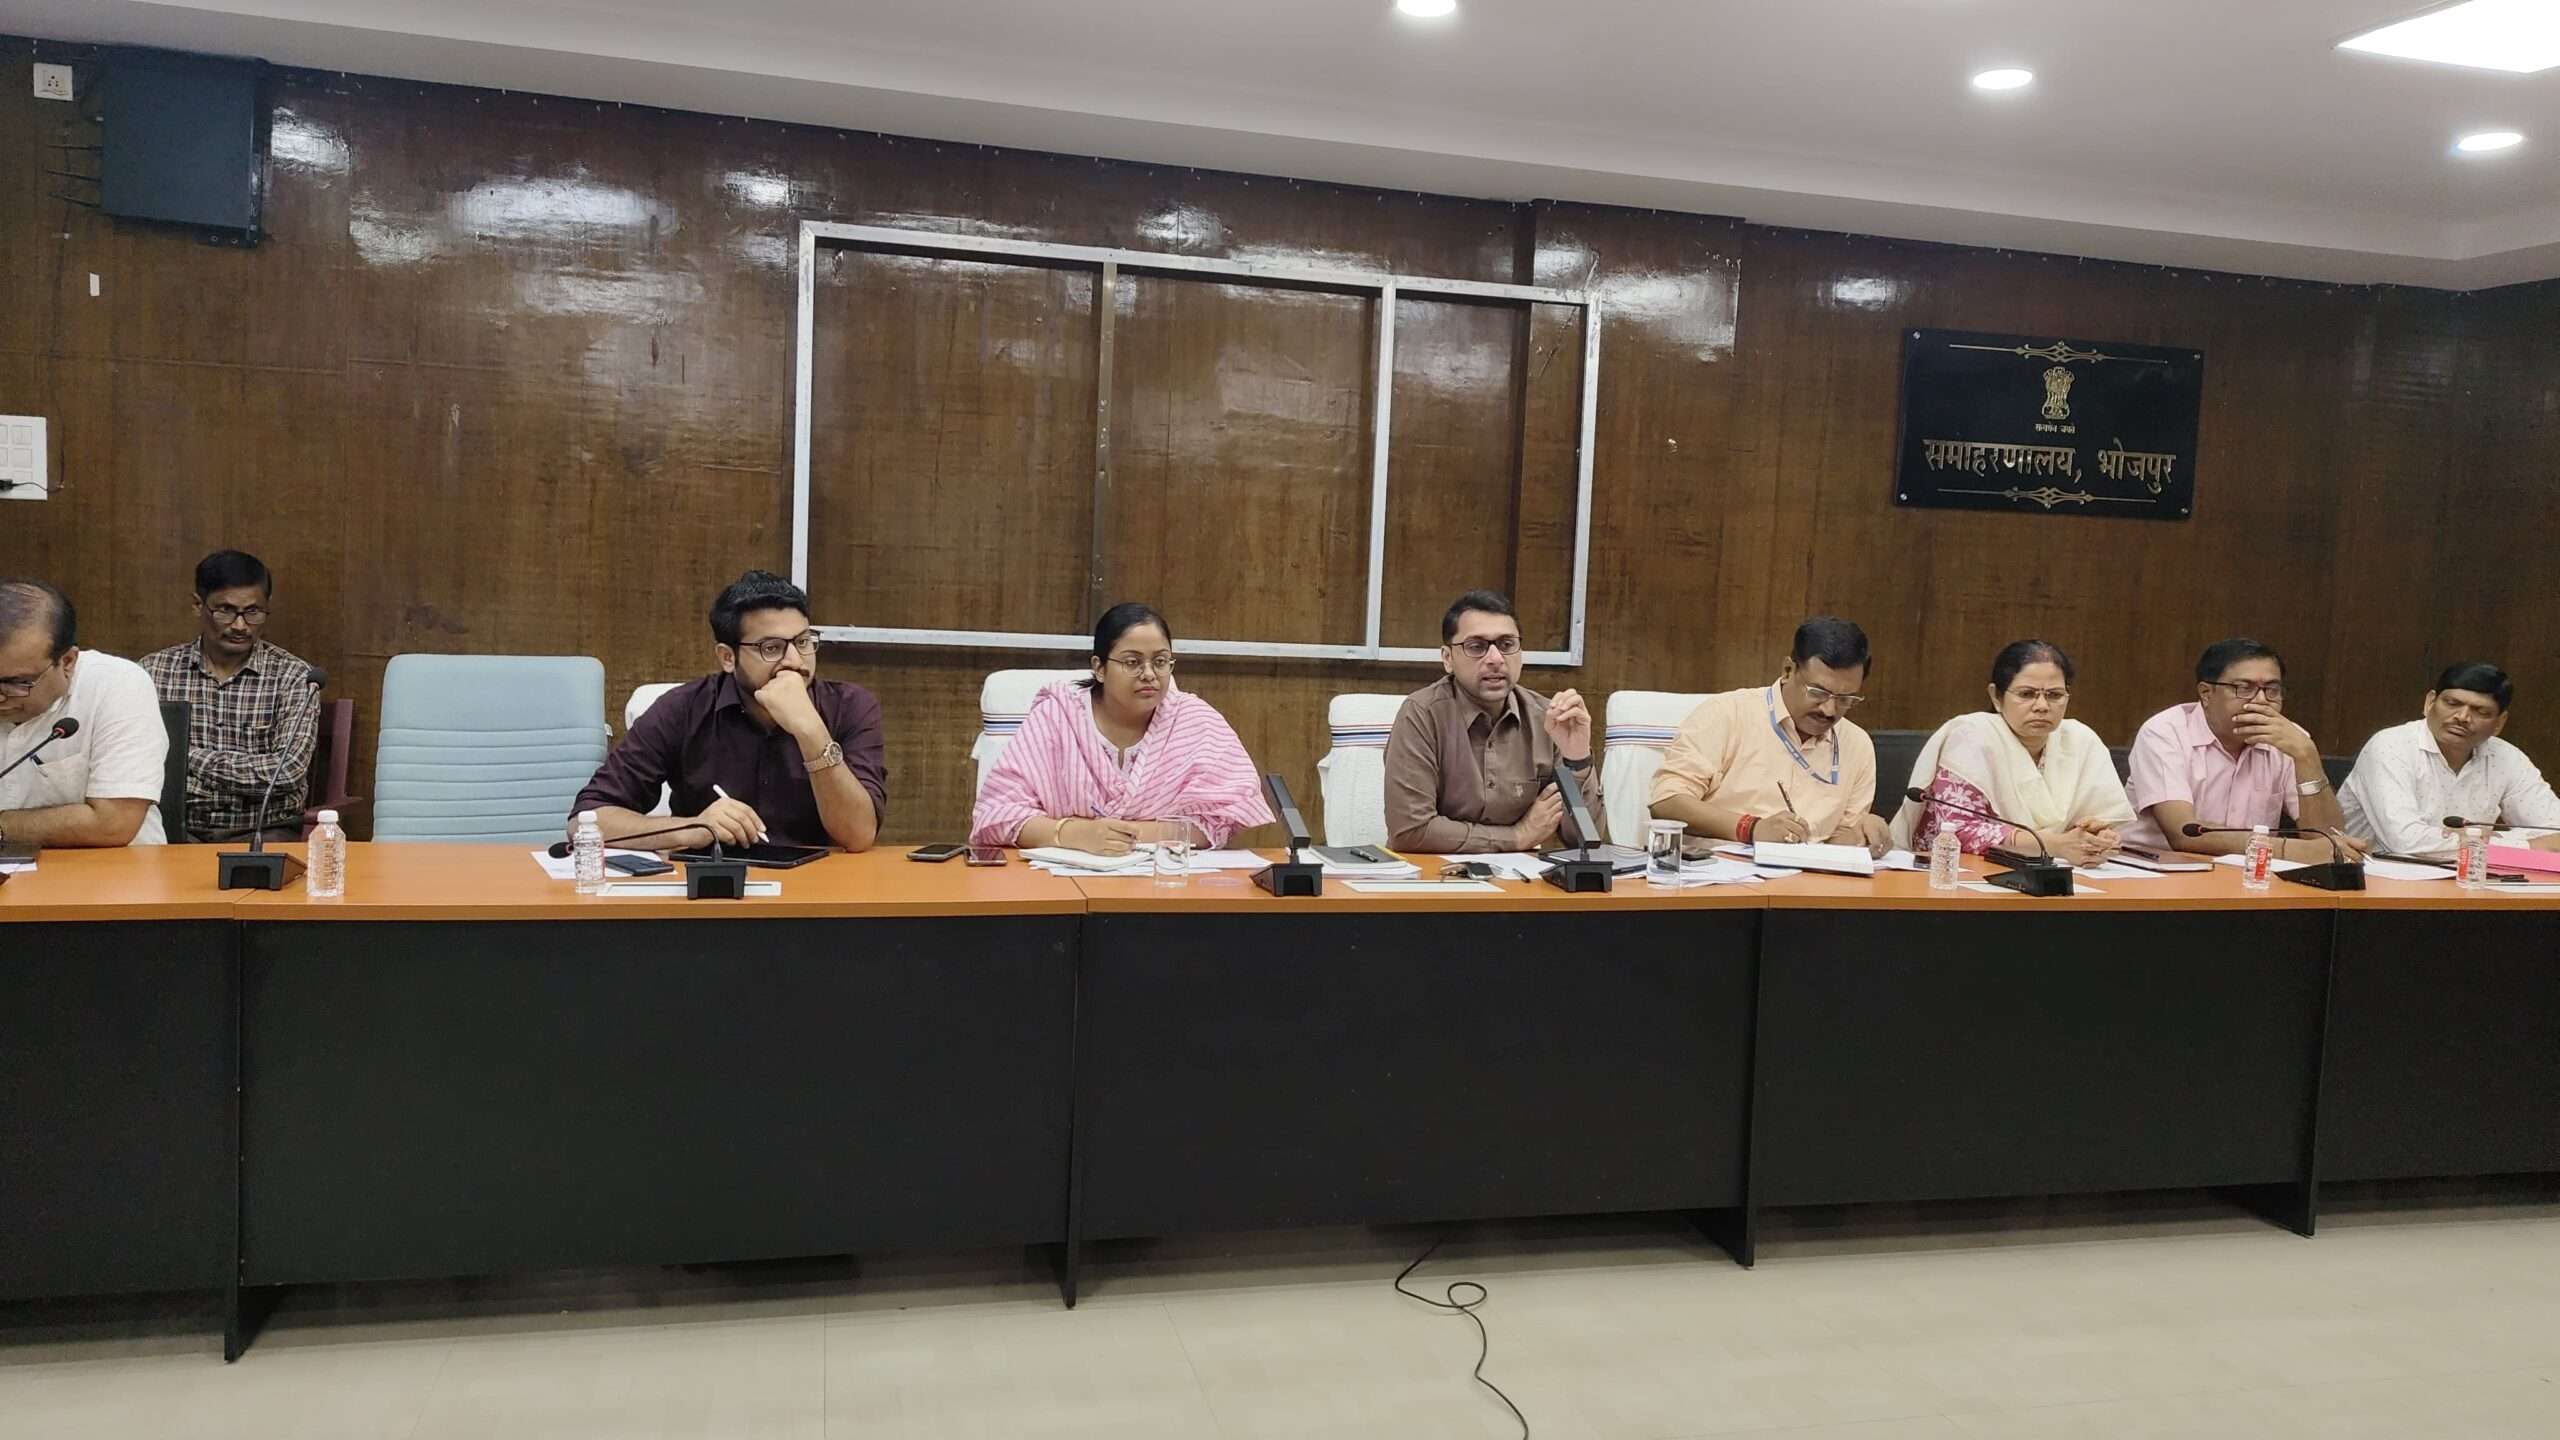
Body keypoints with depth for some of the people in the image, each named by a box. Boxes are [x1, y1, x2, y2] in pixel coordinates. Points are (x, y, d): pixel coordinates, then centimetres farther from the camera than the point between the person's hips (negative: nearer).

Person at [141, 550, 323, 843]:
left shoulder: (294, 676, 0)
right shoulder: (154, 670, 7)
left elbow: (288, 771, -11)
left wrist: (188, 756, -8)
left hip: (263, 831, -1)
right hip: (177, 831, 1)